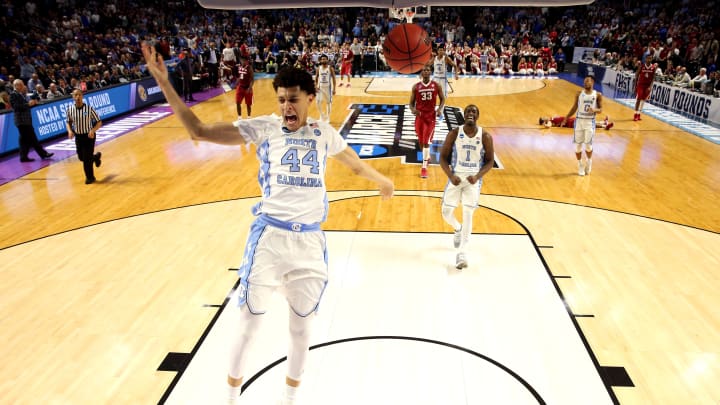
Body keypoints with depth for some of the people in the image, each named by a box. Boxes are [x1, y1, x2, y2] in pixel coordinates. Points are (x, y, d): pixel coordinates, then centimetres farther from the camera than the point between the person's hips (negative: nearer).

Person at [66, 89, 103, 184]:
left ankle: (90, 177, 16)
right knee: (81, 157, 12)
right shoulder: (70, 110, -6)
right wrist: (70, 131, -10)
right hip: (78, 136, 4)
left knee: (87, 158, -4)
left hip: (89, 136, -4)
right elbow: (68, 122, 9)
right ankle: (95, 157, 44)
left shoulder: (89, 109, -15)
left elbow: (99, 122, -9)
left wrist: (93, 130, -25)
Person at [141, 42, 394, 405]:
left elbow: (356, 164, 27)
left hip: (310, 241, 3)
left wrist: (383, 182, 41)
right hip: (269, 237, -2)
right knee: (247, 326, 8)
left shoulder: (324, 133, 8)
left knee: (301, 328, 16)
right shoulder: (264, 127, -1)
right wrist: (164, 84, -13)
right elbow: (200, 131, -5)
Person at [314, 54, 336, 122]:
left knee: (329, 103, 4)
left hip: (328, 87, -2)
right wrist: (316, 86, -5)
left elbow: (333, 78, -6)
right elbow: (316, 78, 9)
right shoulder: (318, 68, 2)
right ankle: (322, 116, 17)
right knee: (318, 103, -4)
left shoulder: (330, 68, -7)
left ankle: (327, 117, 17)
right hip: (320, 87, 2)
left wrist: (334, 89, -11)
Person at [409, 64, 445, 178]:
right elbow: (412, 102, 4)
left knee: (426, 142, -9)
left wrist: (440, 109, -11)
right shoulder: (416, 86, -1)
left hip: (431, 116, -2)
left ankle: (424, 167, -5)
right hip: (420, 116, 2)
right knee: (421, 141, 12)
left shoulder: (436, 85, -1)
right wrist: (413, 110, -18)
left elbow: (442, 99, 8)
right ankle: (427, 157, 42)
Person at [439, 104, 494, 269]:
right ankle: (458, 229, 39)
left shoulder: (485, 136, -6)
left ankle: (462, 254, 0)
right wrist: (451, 175, -16)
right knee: (446, 212, 2)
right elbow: (443, 157, -2)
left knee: (468, 214, -7)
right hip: (456, 177, 1)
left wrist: (477, 176, -16)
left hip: (473, 179, -1)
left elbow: (490, 161, 0)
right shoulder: (454, 133, -5)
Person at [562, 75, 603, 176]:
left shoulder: (598, 95, -1)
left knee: (588, 144, -6)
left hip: (590, 121, -2)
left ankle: (589, 161, 22)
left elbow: (600, 109, 1)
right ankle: (580, 165, 18)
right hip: (579, 120, 2)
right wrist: (566, 118, 4)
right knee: (578, 144, 2)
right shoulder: (579, 93, 4)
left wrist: (594, 110, -21)